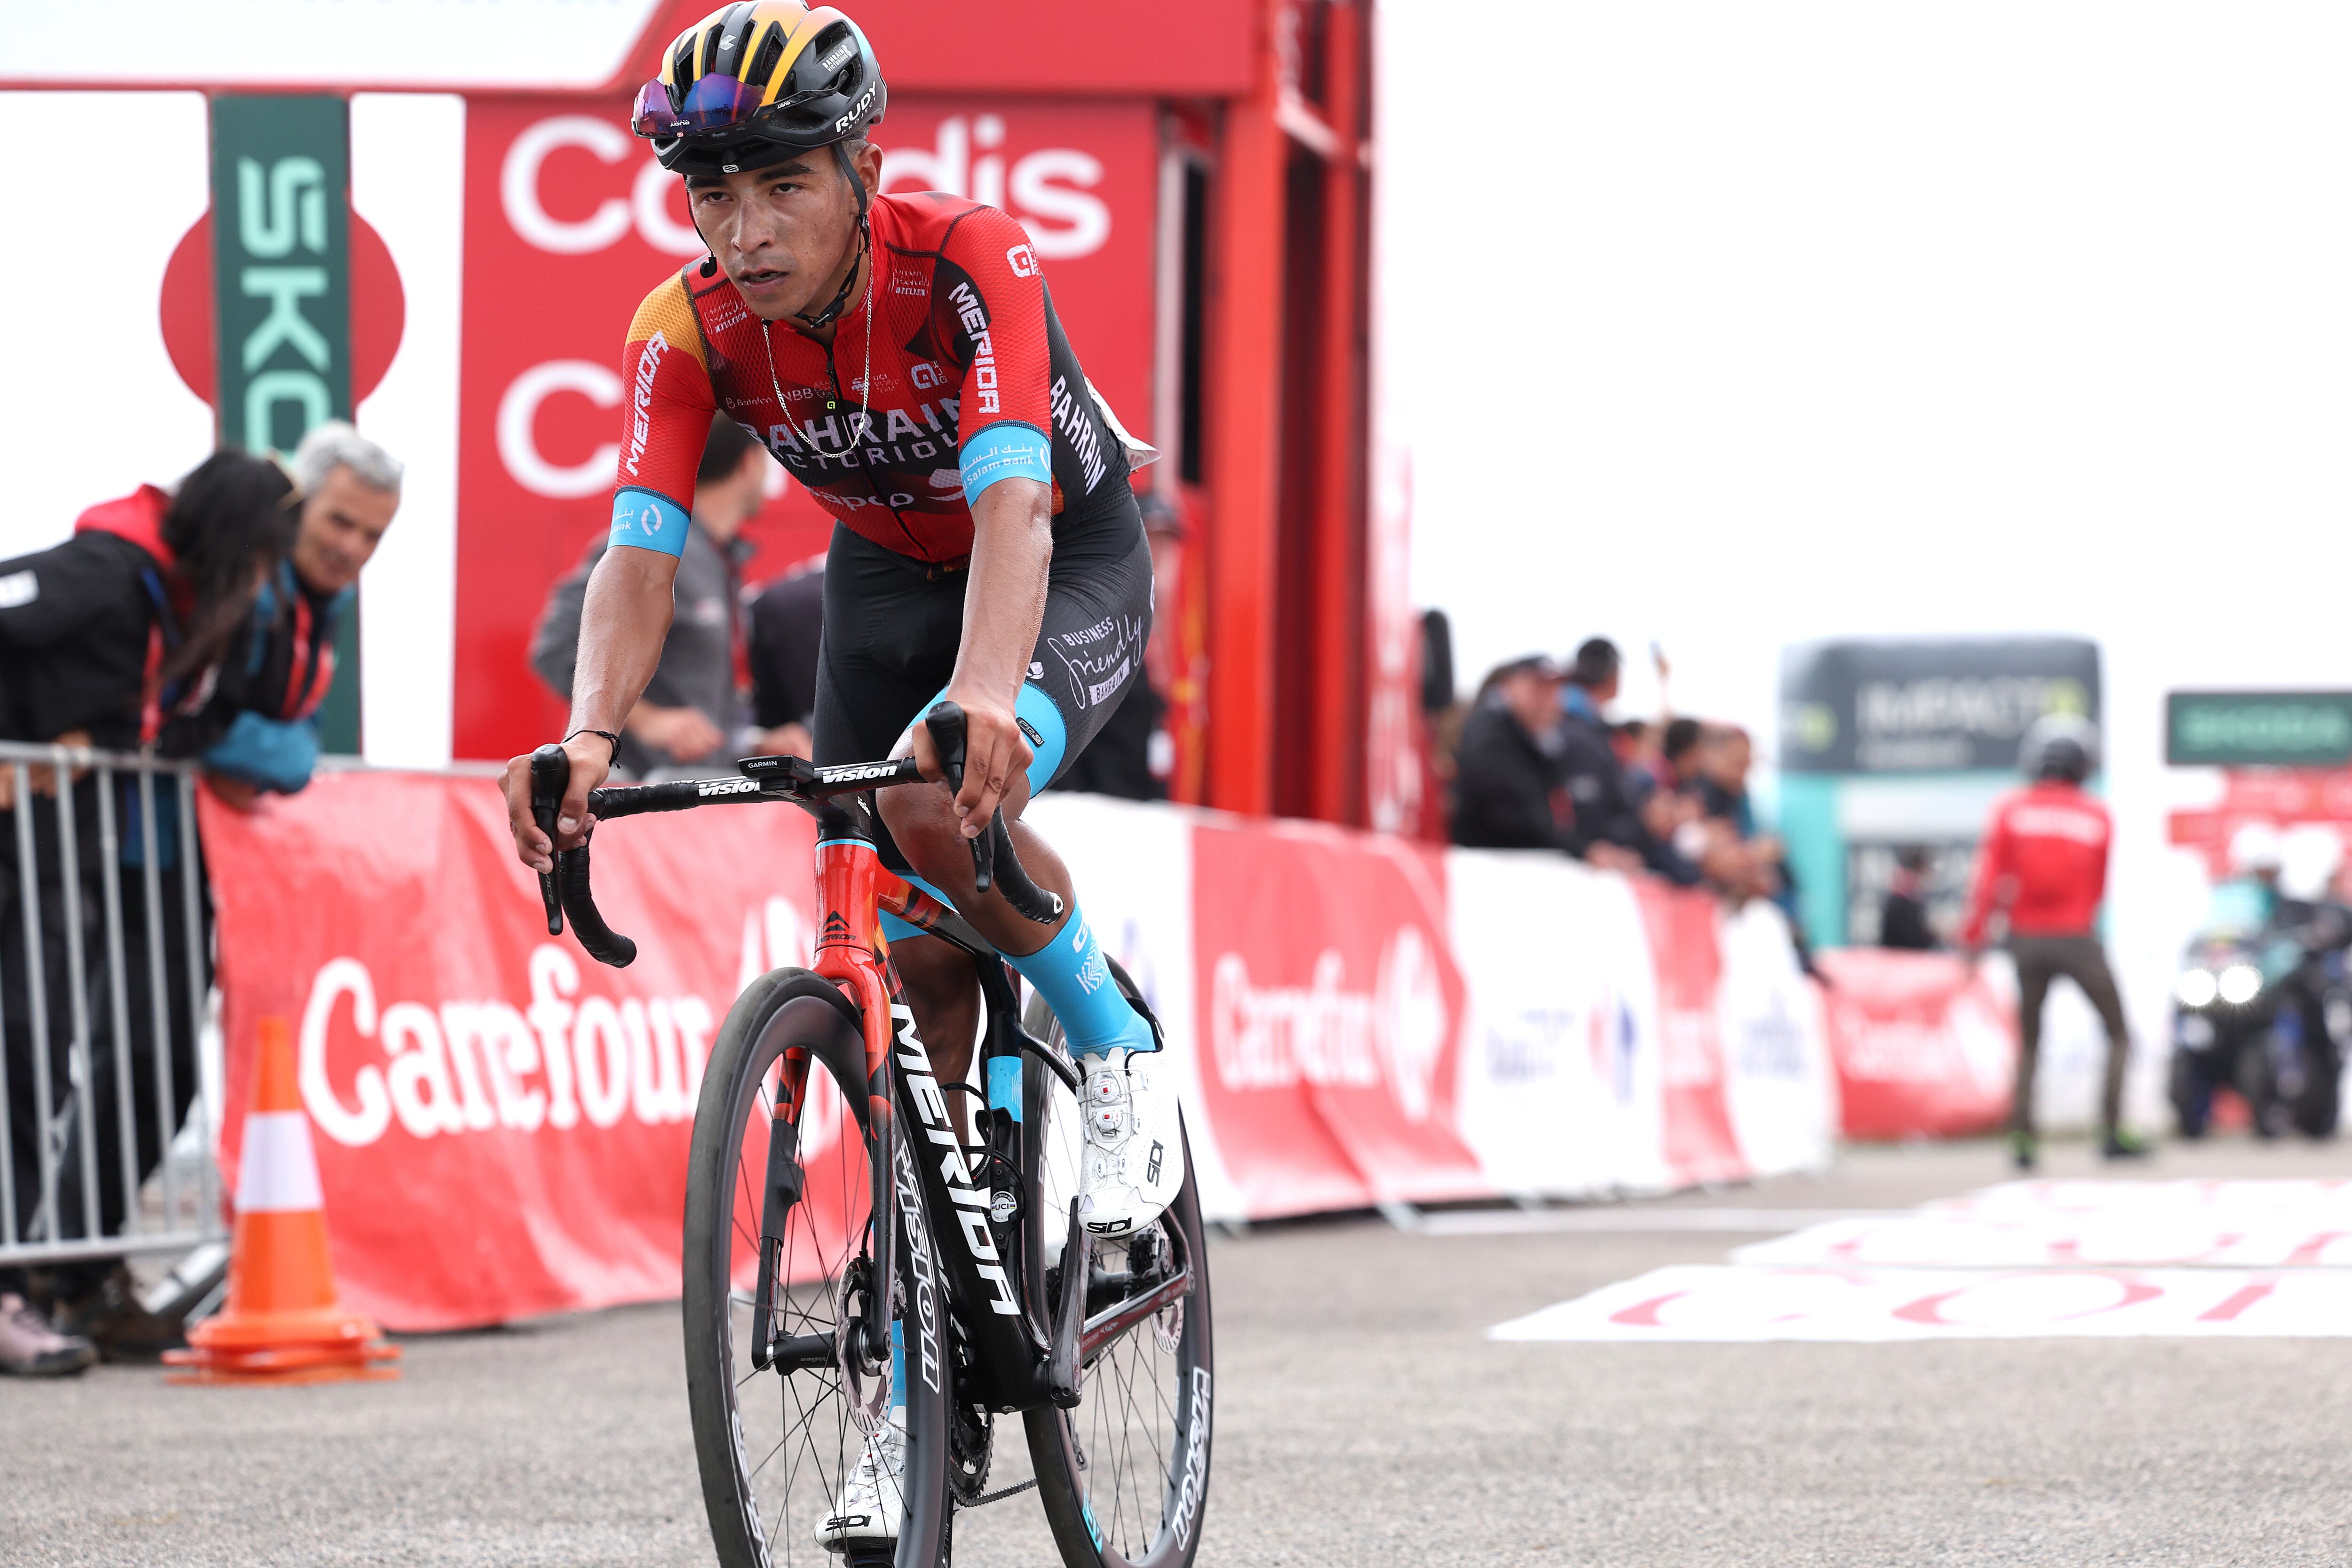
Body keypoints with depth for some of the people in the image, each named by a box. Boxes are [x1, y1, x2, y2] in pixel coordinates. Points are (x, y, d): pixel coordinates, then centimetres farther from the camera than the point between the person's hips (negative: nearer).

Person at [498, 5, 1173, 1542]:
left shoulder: (972, 262, -34)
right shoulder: (687, 330, -22)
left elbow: (1009, 505, -46)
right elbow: (641, 553, -31)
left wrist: (981, 698, -65)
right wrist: (589, 736, -51)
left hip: (1071, 558, -4)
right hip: (886, 574, 4)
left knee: (941, 806, -35)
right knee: (916, 969, -1)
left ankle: (1120, 1056, -7)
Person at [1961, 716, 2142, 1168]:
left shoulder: (2011, 810, -3)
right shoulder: (2098, 817, -1)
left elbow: (1988, 878, -7)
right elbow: (2100, 888, 7)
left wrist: (1973, 936, -1)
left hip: (2028, 939, 2)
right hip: (2079, 938, -2)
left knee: (2028, 1044, 16)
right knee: (2119, 1035, 11)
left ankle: (2022, 1138, 4)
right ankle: (2112, 1133, -1)